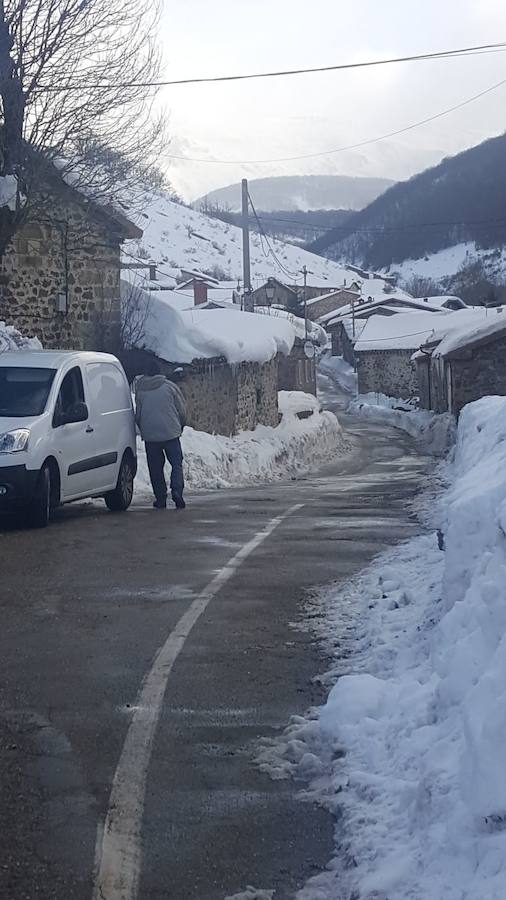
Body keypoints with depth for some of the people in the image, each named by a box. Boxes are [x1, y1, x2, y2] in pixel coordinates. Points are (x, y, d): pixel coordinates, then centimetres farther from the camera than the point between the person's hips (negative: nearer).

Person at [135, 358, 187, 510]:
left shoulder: (140, 391, 2)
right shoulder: (170, 387, -1)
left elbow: (137, 415, 9)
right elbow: (182, 410, 4)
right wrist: (180, 426, 20)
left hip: (149, 435, 1)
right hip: (171, 433, -1)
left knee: (155, 468, 9)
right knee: (176, 463, 5)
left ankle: (160, 498, 9)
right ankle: (176, 490, -17)